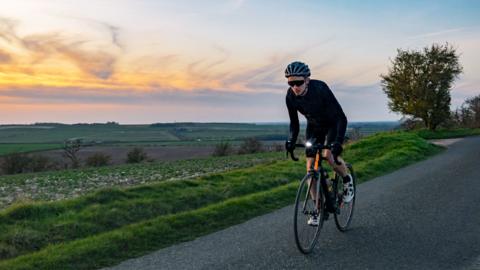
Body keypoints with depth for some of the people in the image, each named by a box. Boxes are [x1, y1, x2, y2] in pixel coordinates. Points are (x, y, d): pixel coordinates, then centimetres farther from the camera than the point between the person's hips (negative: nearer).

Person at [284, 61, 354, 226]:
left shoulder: (320, 88, -34)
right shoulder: (291, 96, -21)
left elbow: (341, 117, -35)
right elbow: (294, 122, -9)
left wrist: (338, 141, -47)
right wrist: (291, 141, -28)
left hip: (332, 123, -4)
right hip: (313, 126, 4)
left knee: (328, 155, -28)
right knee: (311, 166, -5)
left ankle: (347, 179, 4)